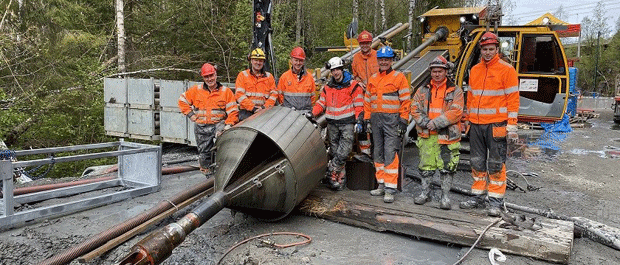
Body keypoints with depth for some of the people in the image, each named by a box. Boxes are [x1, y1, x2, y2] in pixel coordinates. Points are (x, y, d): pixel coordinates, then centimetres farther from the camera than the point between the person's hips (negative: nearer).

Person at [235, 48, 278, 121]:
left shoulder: (269, 76, 17)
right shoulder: (242, 75, 9)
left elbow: (274, 94, 10)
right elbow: (239, 94, -1)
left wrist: (264, 107, -6)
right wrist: (252, 107, -10)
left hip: (263, 111, 2)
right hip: (246, 111, -2)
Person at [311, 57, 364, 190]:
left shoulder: (353, 85, 0)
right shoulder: (327, 87, 13)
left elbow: (359, 105, 0)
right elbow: (321, 103, 16)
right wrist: (312, 114, 1)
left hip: (347, 122, -4)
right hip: (332, 123, 4)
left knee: (344, 150, -19)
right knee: (334, 150, 4)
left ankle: (332, 170, -10)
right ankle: (340, 178, 9)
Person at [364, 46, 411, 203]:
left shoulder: (399, 78, 0)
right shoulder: (372, 79, 16)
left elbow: (405, 101, -4)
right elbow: (367, 101, 19)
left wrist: (403, 121, -10)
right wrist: (367, 119, 12)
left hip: (392, 120, -6)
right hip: (375, 119, 6)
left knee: (390, 154, -10)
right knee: (378, 153, 10)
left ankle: (390, 189, -6)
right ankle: (381, 185, 19)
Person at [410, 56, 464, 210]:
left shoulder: (455, 91, 1)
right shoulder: (423, 90, 12)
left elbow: (455, 112, -10)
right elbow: (415, 109, 5)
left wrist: (436, 123, -17)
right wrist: (426, 123, -10)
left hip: (447, 136, -3)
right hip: (426, 135, 3)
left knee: (447, 167, 0)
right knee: (426, 166, 10)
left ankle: (445, 197, 11)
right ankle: (425, 193, 26)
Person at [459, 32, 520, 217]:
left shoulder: (506, 70, -3)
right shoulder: (474, 70, 14)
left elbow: (513, 98, -6)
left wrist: (512, 125, -11)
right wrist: (468, 119, 16)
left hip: (496, 125, -5)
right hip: (476, 125, 5)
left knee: (496, 164, 0)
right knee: (477, 163, 11)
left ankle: (495, 201, 8)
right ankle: (478, 197, 22)